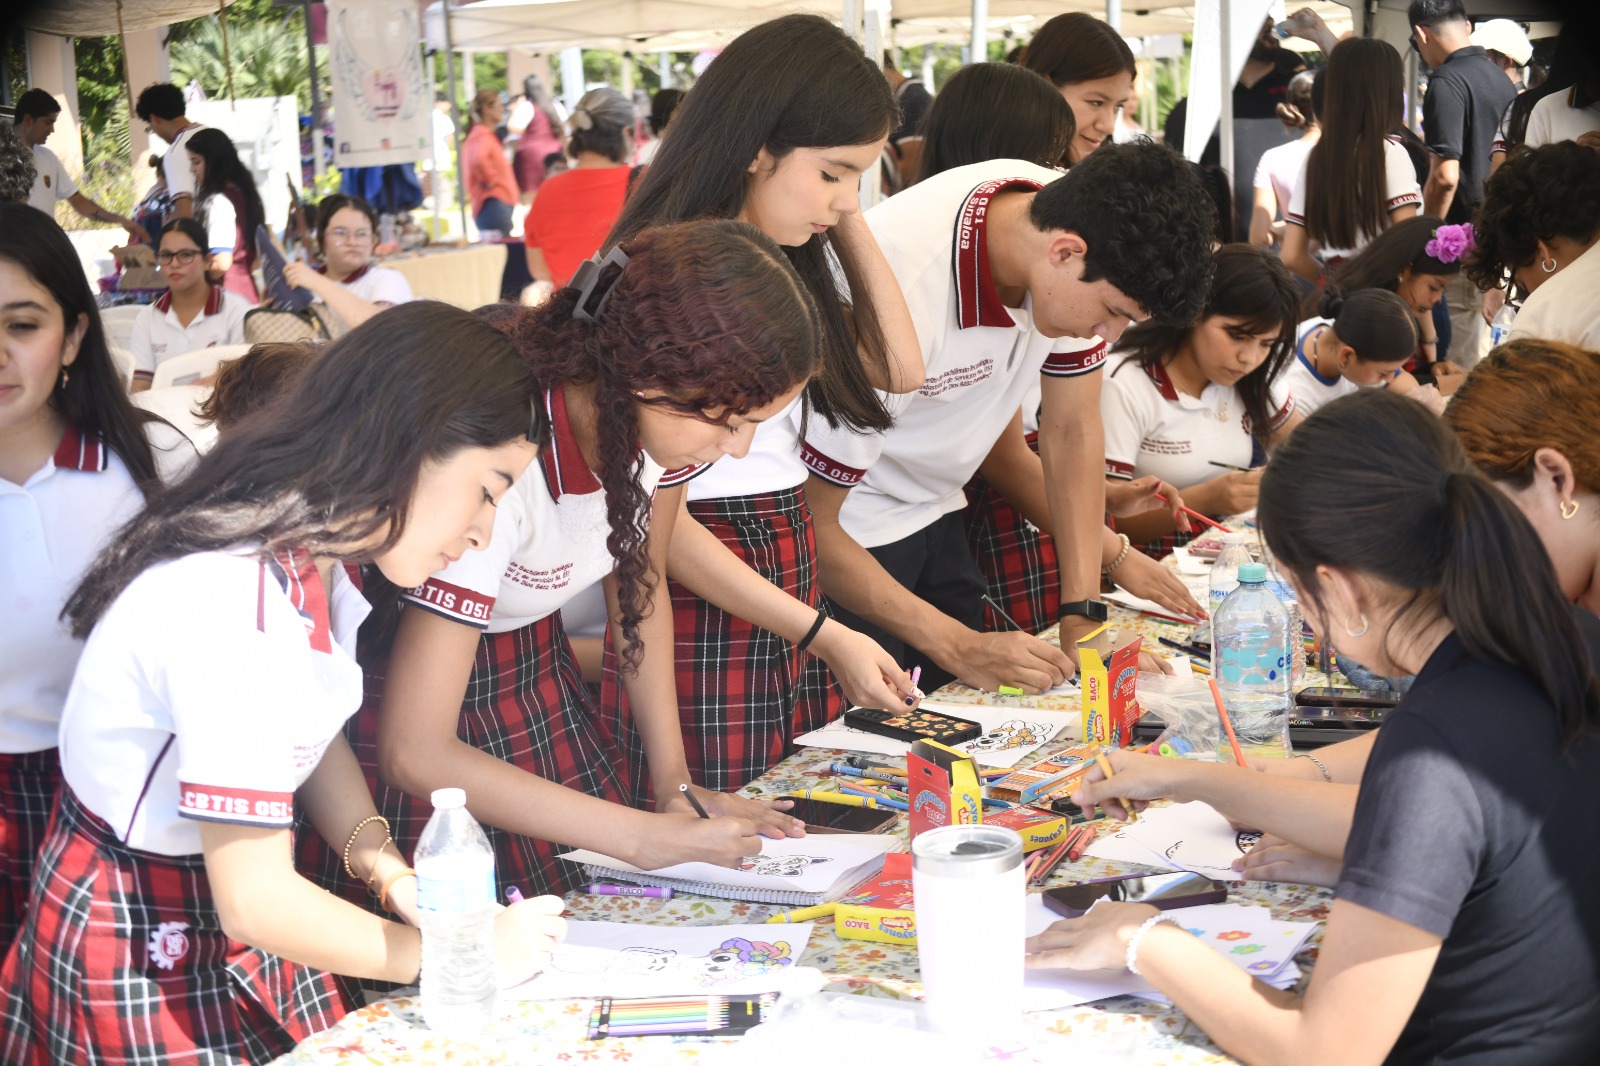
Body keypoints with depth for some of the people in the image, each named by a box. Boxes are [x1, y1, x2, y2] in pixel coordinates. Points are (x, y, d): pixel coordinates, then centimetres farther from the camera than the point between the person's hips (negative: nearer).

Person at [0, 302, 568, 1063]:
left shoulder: (308, 558, -7)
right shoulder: (239, 609, -33)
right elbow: (255, 903, -29)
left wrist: (387, 870, -6)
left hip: (227, 907, 8)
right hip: (141, 951, -8)